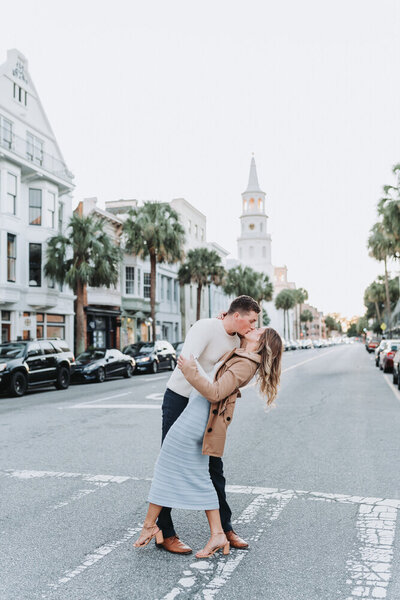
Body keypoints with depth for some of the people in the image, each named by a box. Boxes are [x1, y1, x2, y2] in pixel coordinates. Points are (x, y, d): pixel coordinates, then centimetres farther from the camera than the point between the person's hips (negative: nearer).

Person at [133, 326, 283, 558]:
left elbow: (215, 392, -24)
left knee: (167, 468, 6)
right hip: (205, 419, 10)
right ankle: (218, 534, 14)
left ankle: (150, 524, 19)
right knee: (199, 477, 13)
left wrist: (191, 370, -26)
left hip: (198, 416, -9)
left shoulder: (245, 364, -17)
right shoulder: (242, 355, 11)